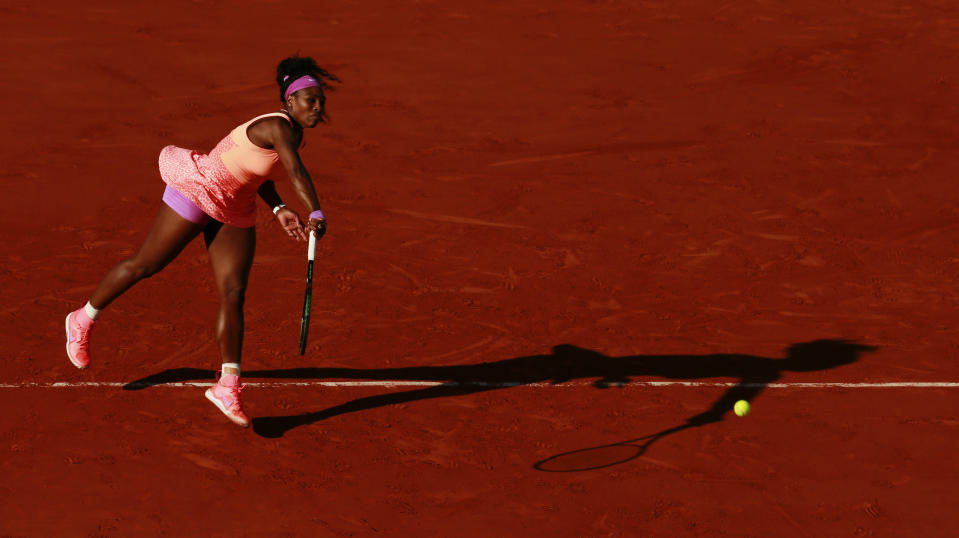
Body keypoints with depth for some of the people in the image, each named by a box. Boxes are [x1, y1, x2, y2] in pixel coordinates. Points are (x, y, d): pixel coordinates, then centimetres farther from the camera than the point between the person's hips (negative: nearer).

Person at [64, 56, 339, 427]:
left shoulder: (293, 131, 2)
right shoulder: (278, 127, -28)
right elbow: (296, 171, -46)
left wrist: (279, 209, 4)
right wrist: (316, 215, -61)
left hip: (234, 209, 9)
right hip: (198, 191, -8)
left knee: (234, 293, -2)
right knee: (144, 265, 7)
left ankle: (227, 387, 1)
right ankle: (83, 320, 30)